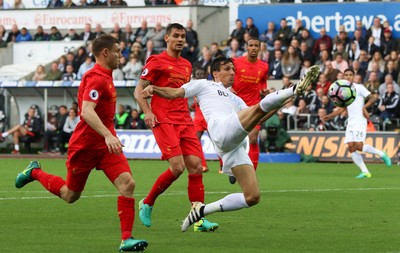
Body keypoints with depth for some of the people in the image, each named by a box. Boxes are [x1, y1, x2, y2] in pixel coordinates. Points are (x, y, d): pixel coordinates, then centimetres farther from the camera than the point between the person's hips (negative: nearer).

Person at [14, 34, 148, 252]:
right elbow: (86, 112, -33)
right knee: (70, 195, 10)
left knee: (127, 184, -14)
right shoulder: (96, 78, -19)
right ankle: (35, 172, 36)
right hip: (85, 144, -8)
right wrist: (107, 135, -44)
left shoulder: (104, 76, 12)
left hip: (106, 143, 8)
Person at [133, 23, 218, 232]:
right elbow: (139, 90, -3)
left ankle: (198, 219, -5)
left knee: (196, 166, -5)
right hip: (163, 121, -7)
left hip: (184, 121, 7)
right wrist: (147, 112, -18)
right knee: (177, 167, -18)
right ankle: (147, 203, 3)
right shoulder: (157, 61, -1)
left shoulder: (187, 65, 19)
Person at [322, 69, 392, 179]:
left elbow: (372, 98, -10)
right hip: (350, 123, 7)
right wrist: (329, 116, 16)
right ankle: (365, 172, -1)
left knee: (358, 146, -19)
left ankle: (381, 154, 3)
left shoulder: (359, 88, -3)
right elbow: (342, 108, 25)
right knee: (351, 147, -5)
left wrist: (365, 107, -26)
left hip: (360, 121, -7)